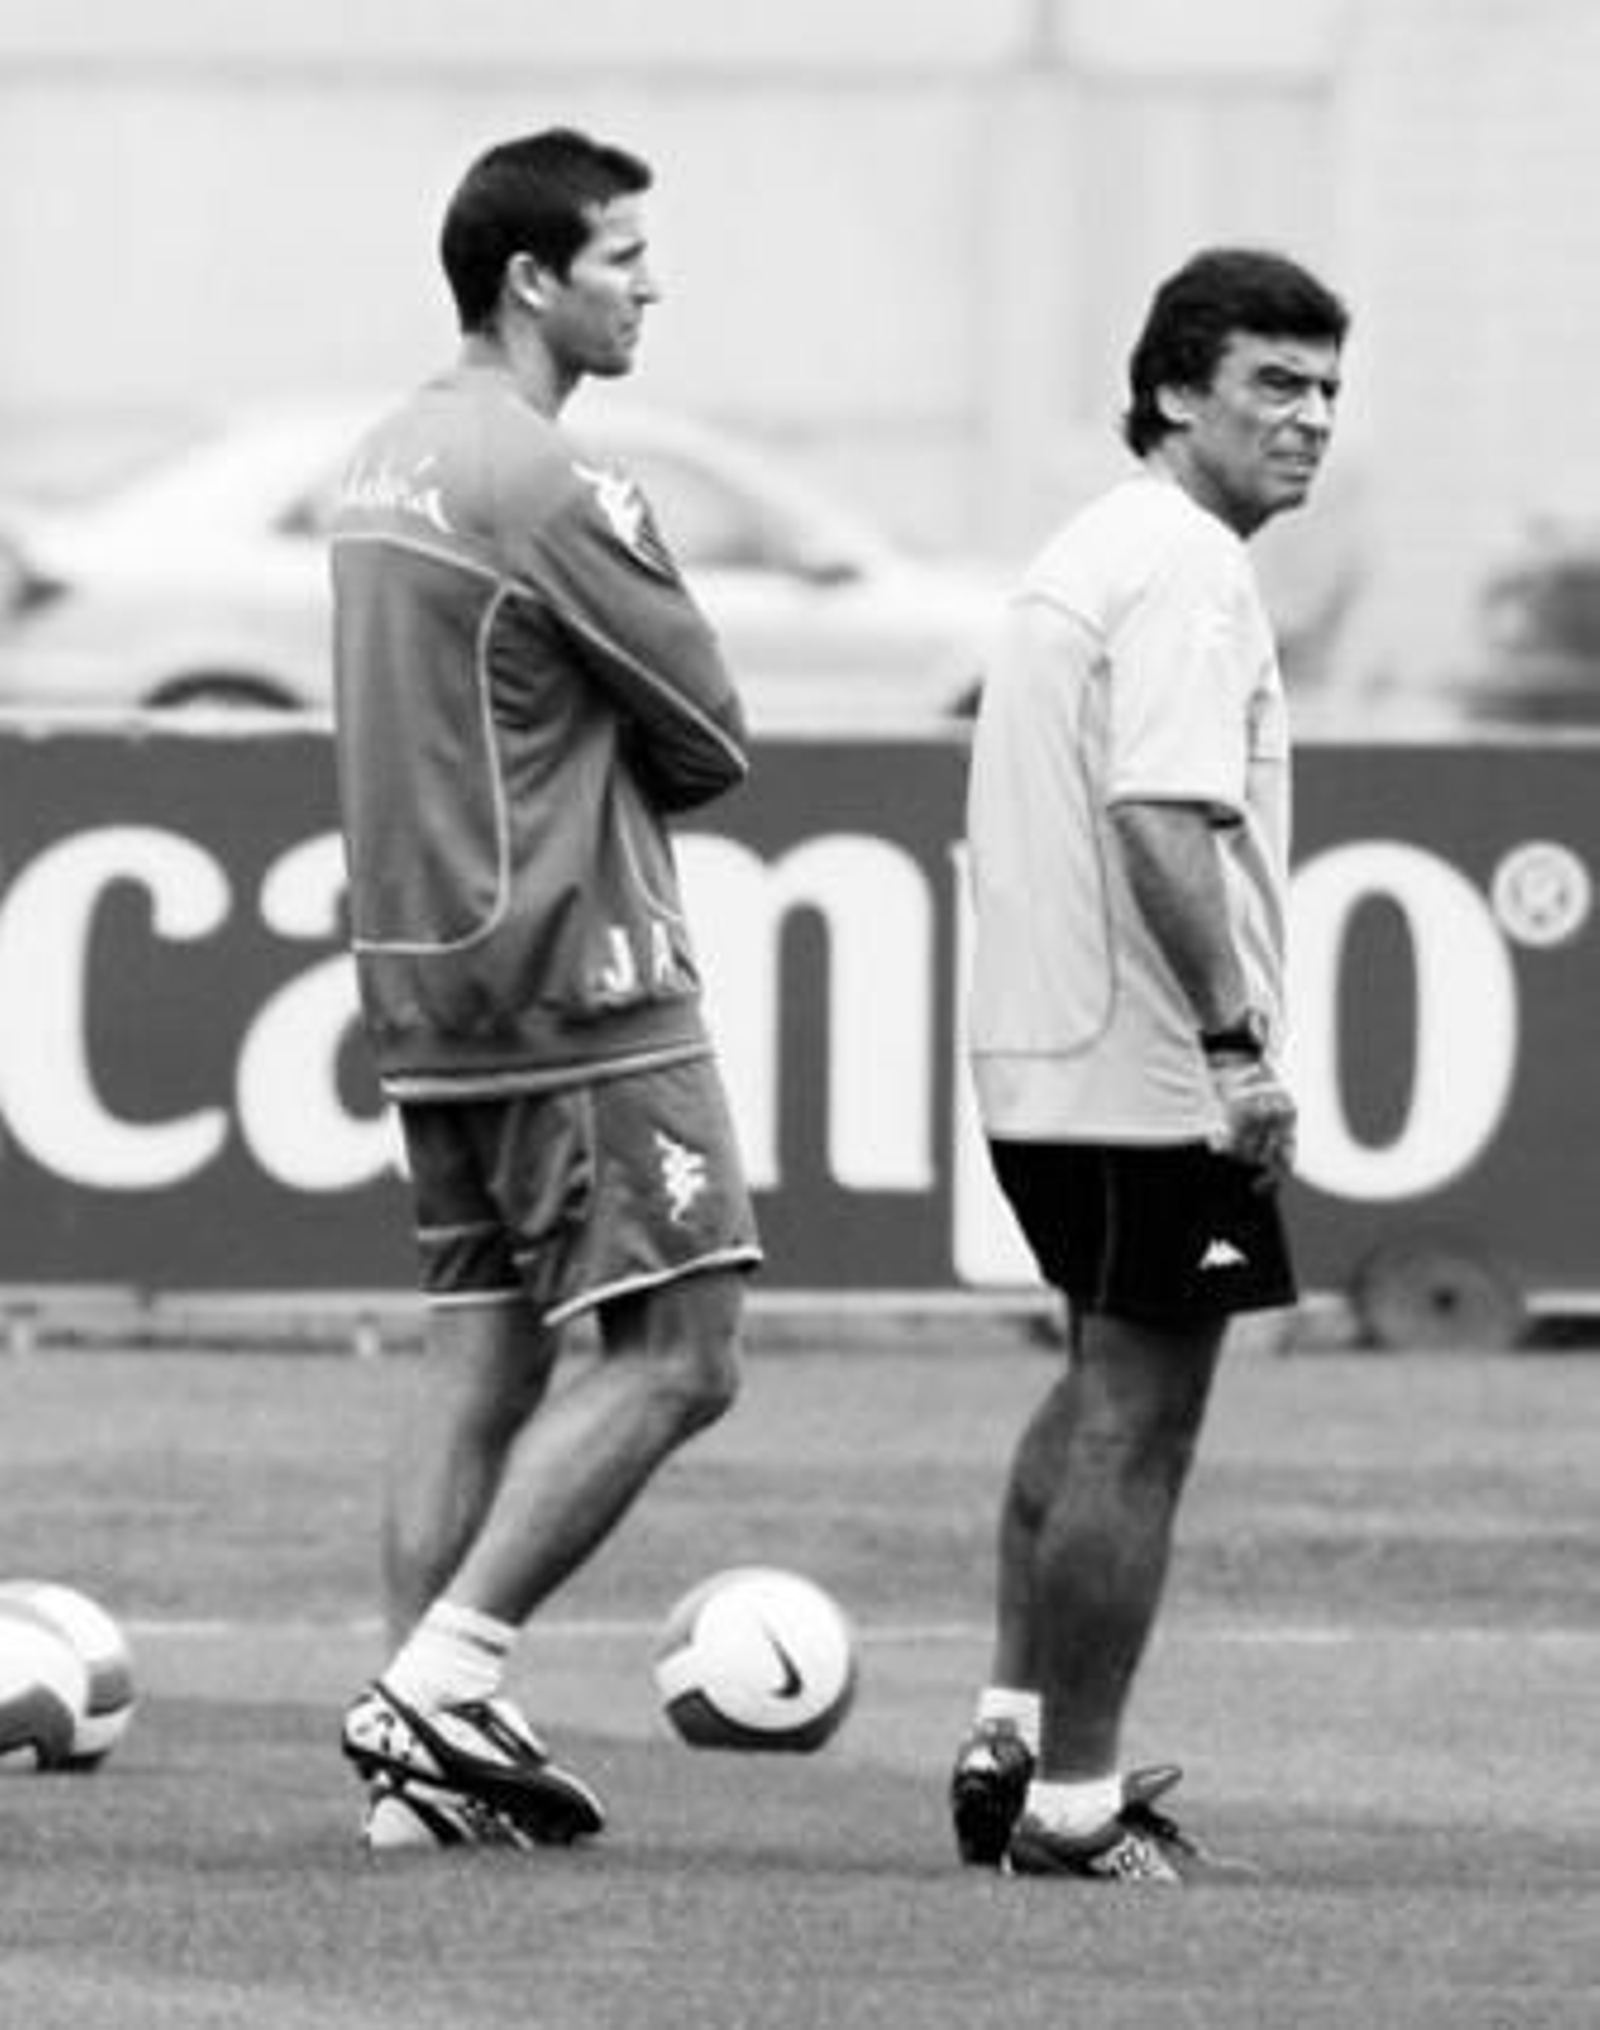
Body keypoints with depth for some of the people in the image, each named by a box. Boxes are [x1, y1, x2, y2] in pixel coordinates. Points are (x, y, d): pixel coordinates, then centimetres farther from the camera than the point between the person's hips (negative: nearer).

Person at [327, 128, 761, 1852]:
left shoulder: (383, 466, 13)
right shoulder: (543, 487, -16)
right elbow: (709, 746, -10)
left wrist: (587, 772, 7)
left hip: (425, 979, 9)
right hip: (579, 980, -9)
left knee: (476, 1350, 10)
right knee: (674, 1353, -5)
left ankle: (421, 1762, 6)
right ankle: (444, 1680, -10)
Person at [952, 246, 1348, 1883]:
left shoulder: (1086, 551, 17)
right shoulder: (1184, 570, -15)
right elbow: (1167, 823, -26)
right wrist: (1237, 1042, -23)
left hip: (1034, 1059, 10)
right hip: (1149, 1073, -10)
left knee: (1101, 1392, 24)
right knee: (1135, 1428, -3)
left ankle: (1011, 1736, 23)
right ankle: (1072, 1804, 1)